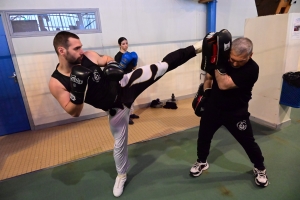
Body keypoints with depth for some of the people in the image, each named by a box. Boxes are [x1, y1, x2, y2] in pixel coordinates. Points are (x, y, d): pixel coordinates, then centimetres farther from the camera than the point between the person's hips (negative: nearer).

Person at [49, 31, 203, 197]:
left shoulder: (88, 56, -8)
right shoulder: (56, 83, -12)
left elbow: (107, 59, 11)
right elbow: (74, 113, -12)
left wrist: (112, 65, -12)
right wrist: (78, 91, -30)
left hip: (124, 85, 1)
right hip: (115, 108, -1)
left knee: (163, 66, -11)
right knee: (119, 143, 13)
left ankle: (194, 48, 7)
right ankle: (121, 175, 41)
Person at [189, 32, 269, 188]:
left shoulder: (252, 69, -23)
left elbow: (224, 85, -32)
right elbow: (208, 77, 7)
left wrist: (217, 64, -32)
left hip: (236, 113, -3)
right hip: (213, 107, 4)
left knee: (248, 142, 9)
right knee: (203, 136, 11)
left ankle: (260, 169, 39)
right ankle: (201, 162, 37)